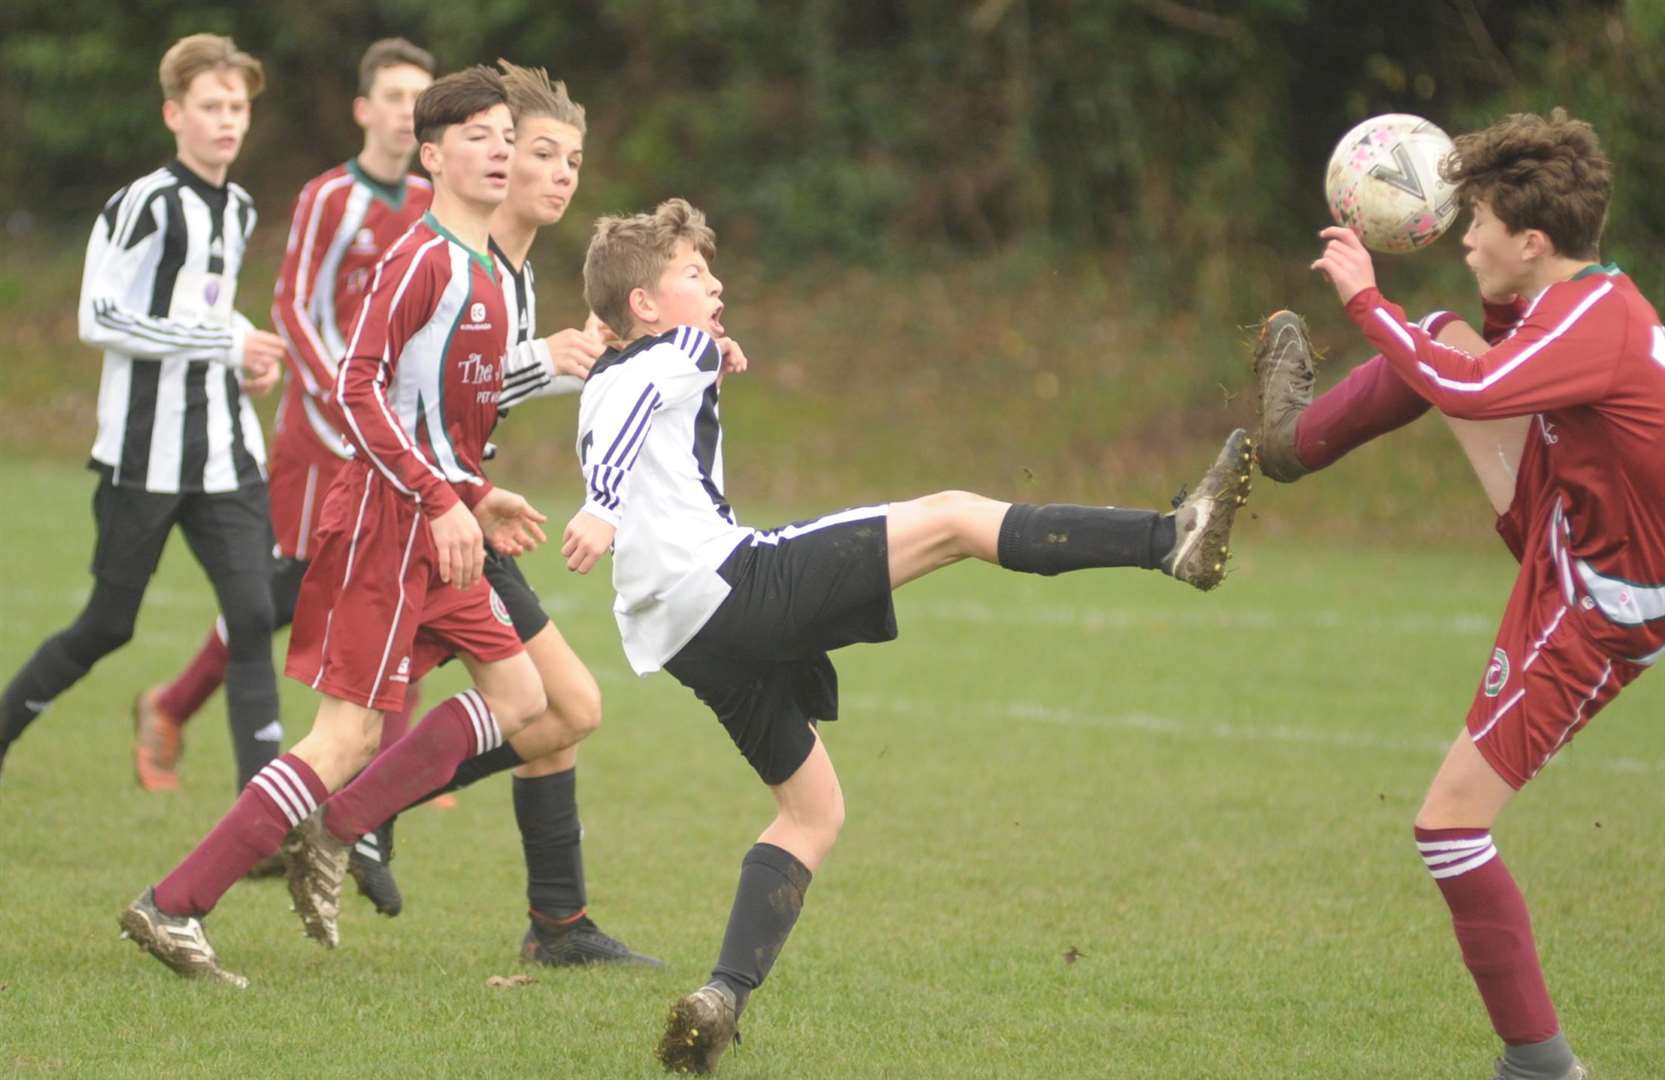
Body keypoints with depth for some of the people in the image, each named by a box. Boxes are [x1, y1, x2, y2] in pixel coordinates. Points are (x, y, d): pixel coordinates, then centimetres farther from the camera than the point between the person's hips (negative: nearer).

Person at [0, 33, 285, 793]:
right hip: (146, 453, -6)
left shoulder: (238, 211, 12)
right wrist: (223, 343, -19)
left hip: (226, 452, 6)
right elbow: (99, 318, -18)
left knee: (252, 617, -7)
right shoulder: (146, 203, -12)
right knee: (108, 626, 4)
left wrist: (250, 350, 5)